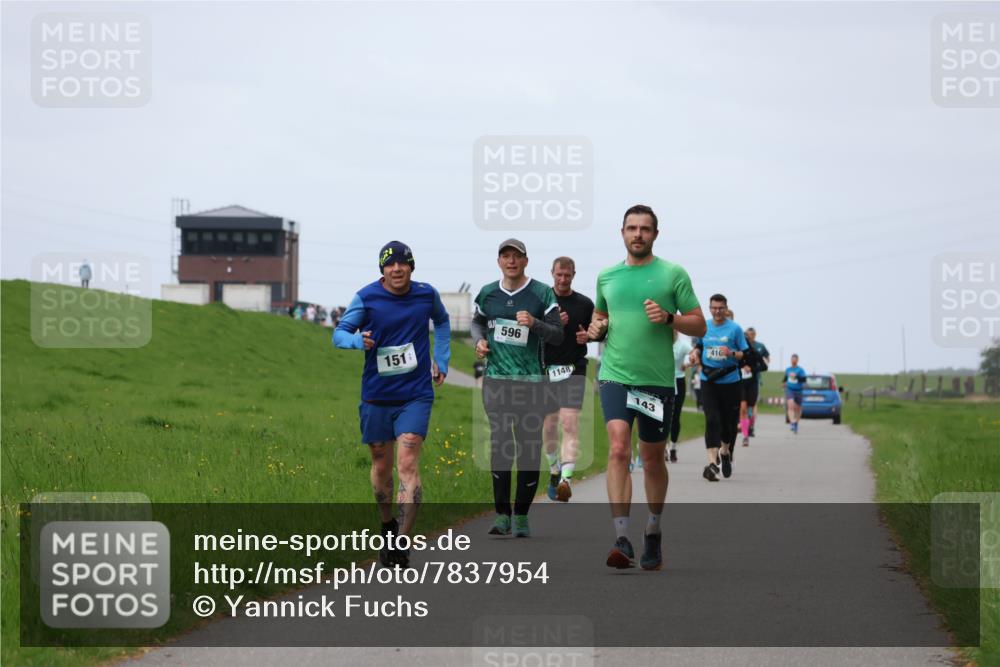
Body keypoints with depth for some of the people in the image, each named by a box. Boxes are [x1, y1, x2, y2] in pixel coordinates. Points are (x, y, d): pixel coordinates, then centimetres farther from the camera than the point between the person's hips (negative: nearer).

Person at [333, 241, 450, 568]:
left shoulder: (427, 295, 0)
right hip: (376, 396, 1)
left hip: (415, 396, -1)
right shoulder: (366, 297, -6)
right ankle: (388, 527, 35)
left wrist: (441, 361, 18)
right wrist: (358, 340, -26)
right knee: (381, 467, 12)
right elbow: (339, 332, -4)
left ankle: (402, 542, -19)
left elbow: (442, 321, 22)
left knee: (408, 465, -14)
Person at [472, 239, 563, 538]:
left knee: (530, 446, 0)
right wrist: (479, 341, 6)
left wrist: (534, 324, -20)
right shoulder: (487, 293, 8)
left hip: (531, 380, -2)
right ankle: (502, 514, 3)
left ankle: (522, 516, 8)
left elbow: (558, 334, -3)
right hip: (496, 379, 2)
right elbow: (477, 321, 27)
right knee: (499, 445, -2)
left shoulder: (542, 293, -1)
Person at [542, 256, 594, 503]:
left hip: (574, 369, -1)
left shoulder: (585, 304, 6)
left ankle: (566, 479, -25)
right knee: (549, 425, 9)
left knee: (570, 422, -15)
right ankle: (555, 470, 33)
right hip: (546, 369, 1)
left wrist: (588, 335, -5)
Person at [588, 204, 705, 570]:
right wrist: (597, 328, 4)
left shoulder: (673, 274, 2)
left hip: (658, 379, -1)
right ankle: (622, 539, -23)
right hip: (615, 375, 1)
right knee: (618, 450, -17)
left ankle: (653, 533, 30)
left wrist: (668, 317, -16)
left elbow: (699, 324, 2)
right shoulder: (606, 276, 11)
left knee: (653, 459, 10)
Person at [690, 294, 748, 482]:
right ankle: (712, 462, -17)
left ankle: (725, 452, 36)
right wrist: (695, 352, 0)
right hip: (708, 381, 1)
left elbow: (745, 354, 0)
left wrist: (732, 353, -19)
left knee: (729, 420, 7)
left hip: (730, 380, -1)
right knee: (712, 420, -11)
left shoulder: (734, 328, -2)